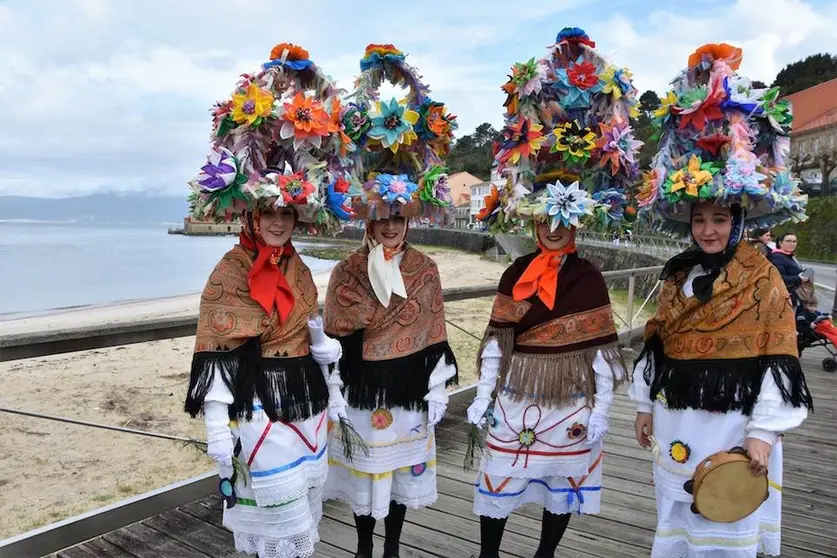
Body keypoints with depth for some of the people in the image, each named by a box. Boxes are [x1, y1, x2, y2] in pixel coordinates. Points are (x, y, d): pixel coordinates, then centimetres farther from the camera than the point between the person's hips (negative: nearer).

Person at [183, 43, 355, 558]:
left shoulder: (299, 270, 8)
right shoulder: (230, 271, -11)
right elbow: (215, 354, -13)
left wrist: (329, 388, 15)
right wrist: (217, 424, -17)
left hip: (305, 401, 7)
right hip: (257, 406, -6)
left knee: (302, 513, 18)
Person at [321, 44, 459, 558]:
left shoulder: (426, 270, -2)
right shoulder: (347, 272, -6)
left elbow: (434, 334, 1)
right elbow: (335, 338, -4)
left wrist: (437, 390, 1)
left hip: (408, 387, 1)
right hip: (362, 388, -1)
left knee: (402, 469, 14)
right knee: (363, 471, 12)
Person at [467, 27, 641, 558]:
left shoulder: (589, 277, -3)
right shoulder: (516, 273, 0)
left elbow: (601, 347, -2)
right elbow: (496, 339, 1)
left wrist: (600, 410, -4)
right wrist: (483, 397, 0)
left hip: (571, 402, 0)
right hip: (516, 397, 1)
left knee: (562, 489, 14)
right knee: (497, 486, 8)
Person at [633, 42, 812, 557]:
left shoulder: (763, 278, -9)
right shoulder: (677, 275, 6)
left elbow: (779, 361, -11)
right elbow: (656, 347, 10)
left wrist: (764, 432, -15)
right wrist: (646, 405, 12)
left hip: (734, 426, -5)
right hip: (676, 423, 5)